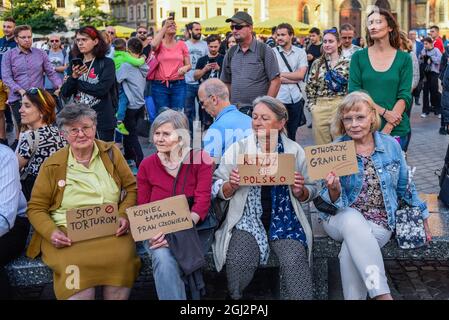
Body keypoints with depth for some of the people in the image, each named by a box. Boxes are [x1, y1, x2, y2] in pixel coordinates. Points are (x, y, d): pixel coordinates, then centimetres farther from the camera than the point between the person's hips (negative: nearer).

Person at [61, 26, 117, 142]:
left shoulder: (106, 63, -4)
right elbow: (65, 93, 4)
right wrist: (73, 77, -14)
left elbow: (102, 89, -17)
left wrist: (77, 82, -7)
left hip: (102, 120, -4)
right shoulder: (74, 64, 9)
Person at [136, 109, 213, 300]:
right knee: (163, 259, -31)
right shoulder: (147, 165, 8)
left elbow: (202, 201, -8)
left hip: (189, 229, -1)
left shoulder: (200, 159, 1)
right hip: (156, 230, 2)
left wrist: (175, 231, -22)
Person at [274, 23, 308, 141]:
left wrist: (281, 74, -7)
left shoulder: (300, 52, 6)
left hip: (296, 99, 3)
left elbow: (301, 74, -5)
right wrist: (294, 78, -9)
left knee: (292, 133, 15)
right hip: (278, 99, -3)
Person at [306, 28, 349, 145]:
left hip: (341, 107, -2)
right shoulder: (317, 64, 7)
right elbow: (310, 87, 10)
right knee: (321, 145, 7)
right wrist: (312, 106, 2)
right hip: (320, 108, 2)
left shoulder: (347, 63, 1)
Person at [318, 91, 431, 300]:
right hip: (341, 219, 0)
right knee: (352, 218, -37)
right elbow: (333, 202, -3)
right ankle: (382, 295, -35)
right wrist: (334, 190, -25)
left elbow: (405, 187, 17)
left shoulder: (391, 145, 3)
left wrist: (421, 217, 19)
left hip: (380, 223, 0)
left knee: (349, 252, -31)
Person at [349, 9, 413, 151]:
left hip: (396, 128, 0)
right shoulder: (358, 57, 2)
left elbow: (404, 96, -5)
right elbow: (354, 92, -4)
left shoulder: (404, 58, 1)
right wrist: (384, 112, -16)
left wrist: (387, 129, -16)